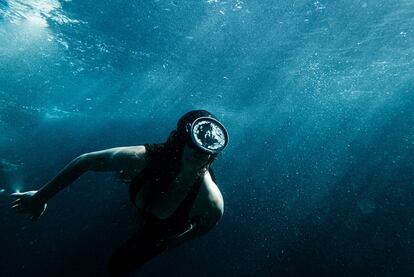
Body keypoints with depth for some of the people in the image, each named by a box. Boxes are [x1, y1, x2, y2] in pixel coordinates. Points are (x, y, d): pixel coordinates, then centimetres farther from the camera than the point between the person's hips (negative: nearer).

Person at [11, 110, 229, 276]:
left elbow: (204, 227, -20)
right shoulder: (143, 158, -42)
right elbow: (85, 161, -25)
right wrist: (40, 196, -15)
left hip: (166, 232, -2)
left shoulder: (211, 202, -45)